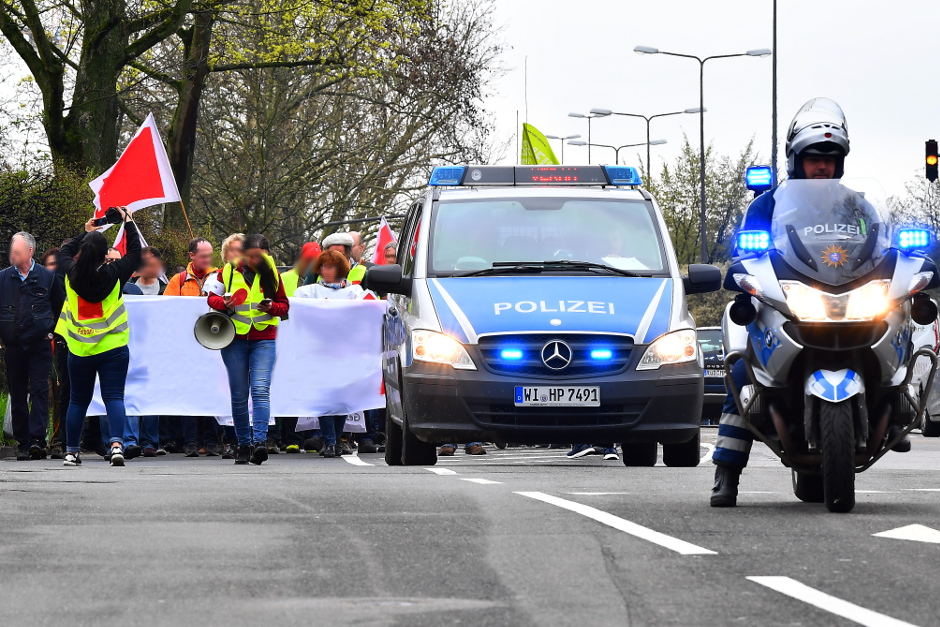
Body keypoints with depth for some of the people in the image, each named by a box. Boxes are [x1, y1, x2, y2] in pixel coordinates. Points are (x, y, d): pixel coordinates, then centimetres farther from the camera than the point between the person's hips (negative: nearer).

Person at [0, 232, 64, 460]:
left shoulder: (48, 277, 1)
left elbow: (61, 308, 10)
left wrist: (53, 332, 5)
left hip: (40, 344, -2)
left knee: (40, 390, -11)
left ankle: (37, 439, -15)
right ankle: (22, 443, 10)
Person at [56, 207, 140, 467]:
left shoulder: (71, 274, -6)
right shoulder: (114, 274, -11)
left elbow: (64, 252, 17)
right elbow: (135, 252, 4)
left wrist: (86, 233, 25)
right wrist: (128, 222, 14)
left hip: (79, 350, 2)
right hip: (113, 348, -2)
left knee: (78, 400, 12)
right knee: (114, 397, -3)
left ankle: (71, 451, 17)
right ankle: (117, 443, -21)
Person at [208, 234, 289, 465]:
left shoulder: (272, 274, 4)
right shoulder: (228, 272, 2)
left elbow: (284, 304, 10)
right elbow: (212, 296, 11)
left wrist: (272, 307, -12)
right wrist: (223, 303, -11)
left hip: (264, 339, -1)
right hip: (234, 340, 1)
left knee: (261, 389, -17)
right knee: (239, 394, 4)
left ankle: (259, 441, -25)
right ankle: (243, 444, 14)